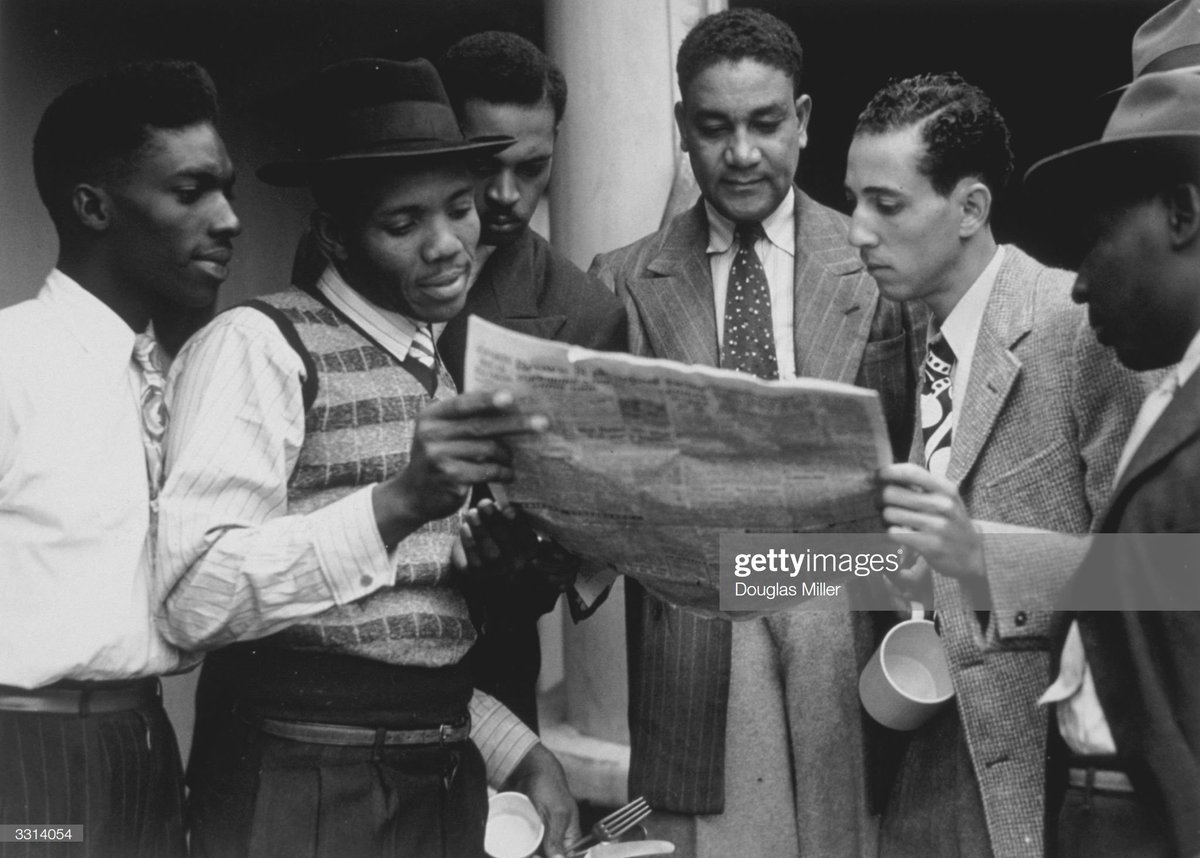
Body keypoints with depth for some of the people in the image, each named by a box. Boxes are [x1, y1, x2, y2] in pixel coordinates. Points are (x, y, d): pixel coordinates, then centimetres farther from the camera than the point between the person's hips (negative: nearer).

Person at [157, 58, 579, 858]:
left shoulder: (440, 373, 15)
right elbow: (194, 600, -21)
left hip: (448, 785, 7)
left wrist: (521, 753, 6)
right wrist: (398, 500, -29)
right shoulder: (258, 347, -9)